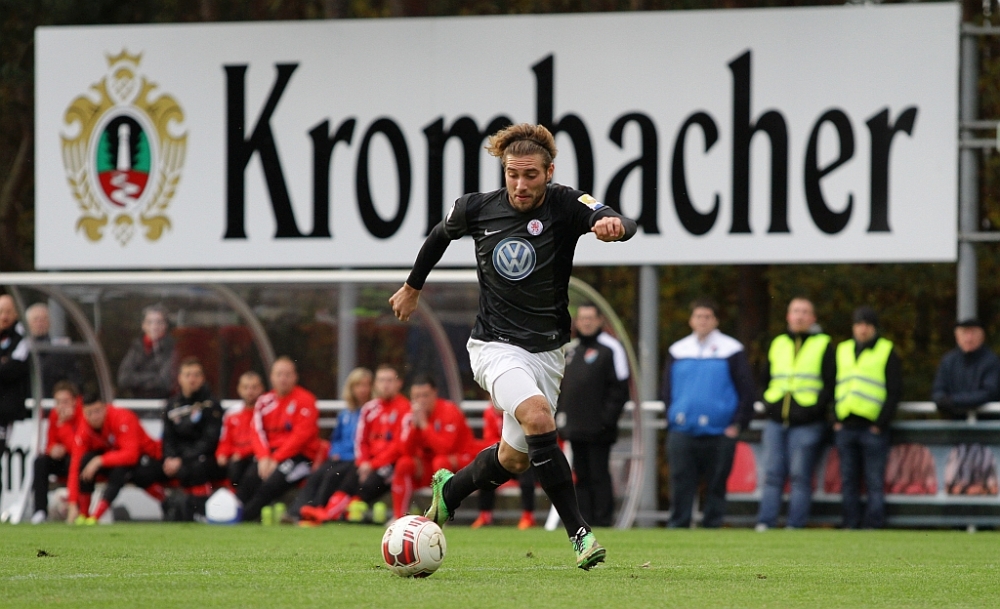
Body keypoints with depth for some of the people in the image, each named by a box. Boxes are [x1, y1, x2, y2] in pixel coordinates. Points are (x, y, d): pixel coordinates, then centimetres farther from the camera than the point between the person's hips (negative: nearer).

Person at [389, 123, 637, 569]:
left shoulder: (565, 205, -12)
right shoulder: (477, 209, -7)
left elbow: (623, 224, -31)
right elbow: (441, 235, 16)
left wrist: (613, 225, -55)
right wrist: (412, 287, 28)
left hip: (547, 351, 2)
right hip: (496, 346, -2)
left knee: (514, 459, 11)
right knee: (538, 417, -29)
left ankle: (449, 490, 44)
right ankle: (578, 532, -24)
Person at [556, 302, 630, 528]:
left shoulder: (611, 348, -3)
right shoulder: (570, 351, 18)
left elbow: (620, 388, -8)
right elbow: (560, 387, 23)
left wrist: (607, 418, -14)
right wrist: (560, 415, 12)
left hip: (598, 431, -7)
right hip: (575, 429, 7)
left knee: (599, 475, -7)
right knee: (581, 477, 6)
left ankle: (602, 519, -5)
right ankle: (583, 520, 8)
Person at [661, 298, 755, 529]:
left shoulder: (731, 350, 3)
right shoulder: (677, 351, 14)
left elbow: (746, 391, 2)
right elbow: (667, 390, 19)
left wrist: (738, 424, -5)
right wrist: (671, 419, 8)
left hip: (719, 432, -2)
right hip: (682, 432, 2)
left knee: (716, 484, 2)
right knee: (681, 484, -3)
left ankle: (712, 525, 8)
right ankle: (677, 525, 0)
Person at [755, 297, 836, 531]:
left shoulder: (822, 345, 5)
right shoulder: (777, 344, 18)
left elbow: (831, 382, 0)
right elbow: (767, 380, 24)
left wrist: (818, 406, -10)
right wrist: (768, 405, 10)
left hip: (806, 424, -4)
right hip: (775, 422, 4)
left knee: (800, 477, -5)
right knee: (772, 475, 0)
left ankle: (795, 524, -4)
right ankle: (765, 523, -1)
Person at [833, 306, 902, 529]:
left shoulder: (887, 352, 4)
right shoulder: (842, 351, 17)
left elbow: (895, 391, -1)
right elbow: (831, 386, 18)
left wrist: (881, 423, -9)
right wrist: (836, 420, 5)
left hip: (873, 428, -4)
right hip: (845, 426, 4)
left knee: (875, 483, -5)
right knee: (848, 481, 5)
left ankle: (873, 524, -3)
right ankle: (850, 524, 8)